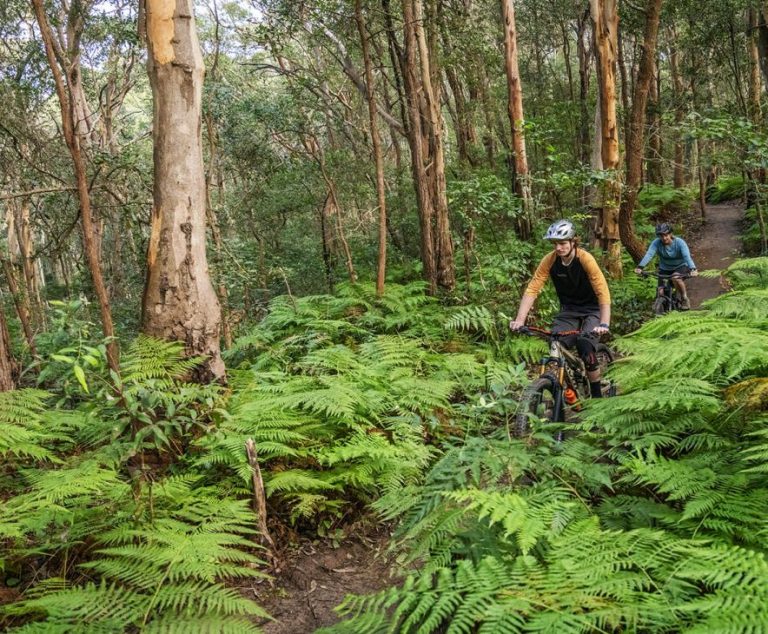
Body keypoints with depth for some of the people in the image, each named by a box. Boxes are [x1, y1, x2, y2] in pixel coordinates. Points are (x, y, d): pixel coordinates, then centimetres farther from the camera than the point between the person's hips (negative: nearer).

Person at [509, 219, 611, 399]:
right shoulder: (549, 260, -15)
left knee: (586, 350, -22)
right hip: (568, 310, 4)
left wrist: (604, 324, -41)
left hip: (592, 310, -3)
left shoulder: (585, 259, -24)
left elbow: (603, 292, -29)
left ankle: (597, 395, 0)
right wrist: (519, 320, -29)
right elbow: (532, 289, -18)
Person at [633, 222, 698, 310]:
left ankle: (685, 299, -11)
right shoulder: (656, 243, -20)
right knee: (660, 292, -10)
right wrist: (640, 267, -51)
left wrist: (693, 269, -53)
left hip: (680, 266, -3)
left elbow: (687, 256, -36)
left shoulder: (679, 242, -24)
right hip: (665, 269, 3)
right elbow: (649, 254, -34)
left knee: (676, 278, -35)